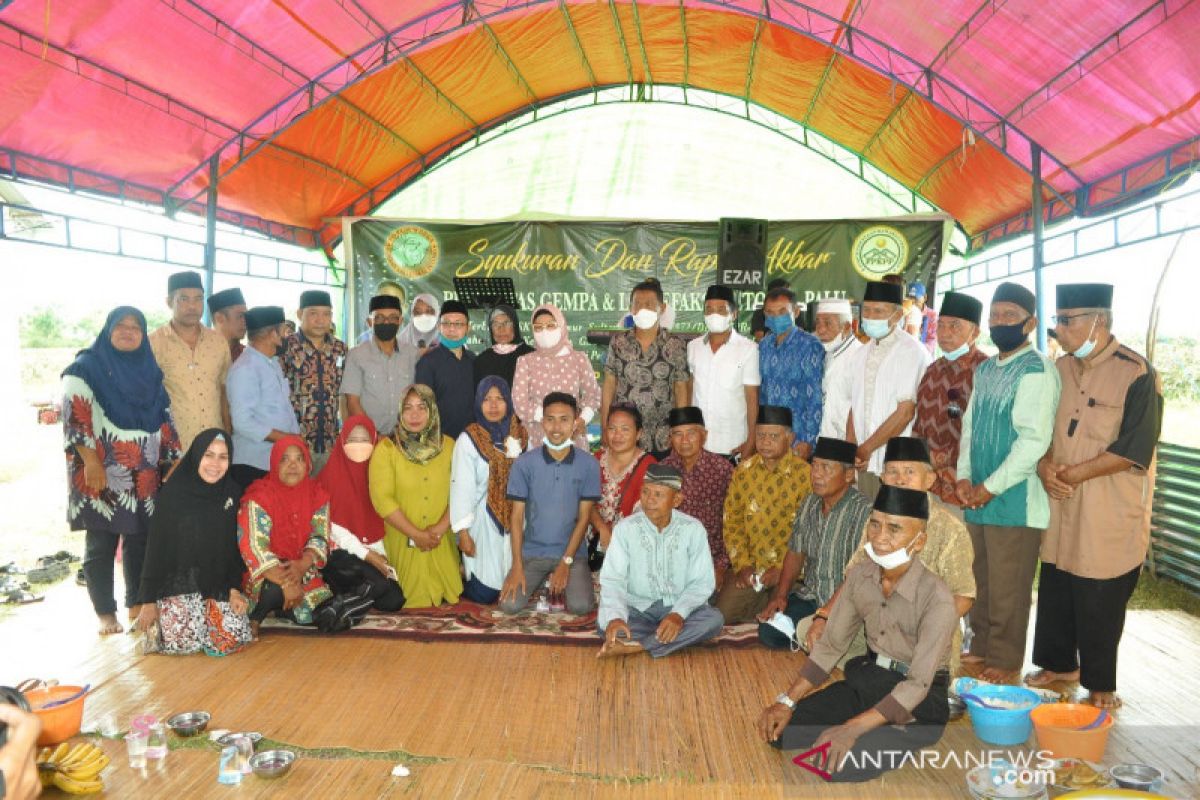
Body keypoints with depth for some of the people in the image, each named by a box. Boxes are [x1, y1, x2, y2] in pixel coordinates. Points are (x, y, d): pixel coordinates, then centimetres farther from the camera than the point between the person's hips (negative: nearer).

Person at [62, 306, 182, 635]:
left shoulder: (149, 370, 13)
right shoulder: (86, 367, -2)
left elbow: (164, 418, 14)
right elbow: (74, 416, -10)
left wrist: (175, 460, 9)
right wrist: (90, 460, -17)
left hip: (144, 474, 5)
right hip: (102, 473, -5)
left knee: (140, 540, 10)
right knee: (101, 545, 2)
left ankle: (137, 605, 22)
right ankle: (105, 614, 12)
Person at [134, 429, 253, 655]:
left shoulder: (232, 493, -1)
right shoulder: (173, 493, -10)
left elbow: (233, 546, 5)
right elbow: (156, 547, -6)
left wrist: (235, 588, -5)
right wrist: (149, 601, -5)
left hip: (218, 583, 3)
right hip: (176, 580, -3)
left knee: (235, 638, -13)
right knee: (185, 642, -20)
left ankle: (208, 614, 18)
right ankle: (162, 620, 15)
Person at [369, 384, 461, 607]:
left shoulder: (448, 446, 4)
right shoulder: (386, 449, -5)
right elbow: (382, 499, -12)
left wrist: (441, 527, -14)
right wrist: (416, 534, -14)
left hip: (441, 543, 2)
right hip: (403, 543, -2)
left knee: (449, 597, 1)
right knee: (415, 601, 3)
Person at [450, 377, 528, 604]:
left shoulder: (520, 434, 3)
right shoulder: (469, 439, -8)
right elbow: (461, 487, -9)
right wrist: (463, 532, -10)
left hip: (515, 520, 4)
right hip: (483, 522, -3)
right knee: (484, 594, 0)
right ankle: (462, 575, 30)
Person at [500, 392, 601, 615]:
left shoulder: (589, 464, -6)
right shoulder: (524, 463, -6)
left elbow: (584, 517, -4)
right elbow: (517, 516, -4)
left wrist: (566, 563, -11)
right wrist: (517, 566, -10)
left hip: (572, 552, 0)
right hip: (532, 551, 1)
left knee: (581, 606, -21)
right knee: (510, 605, -17)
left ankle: (560, 581, 14)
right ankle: (541, 581, 17)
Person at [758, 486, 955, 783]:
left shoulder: (936, 598, -24)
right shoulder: (859, 576, -5)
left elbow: (917, 685, -26)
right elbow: (830, 646, 2)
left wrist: (852, 728, -33)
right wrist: (787, 701, -8)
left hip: (921, 701, -6)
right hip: (866, 678, 6)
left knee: (840, 765, -28)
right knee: (779, 730, -6)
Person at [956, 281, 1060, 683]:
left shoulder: (1036, 370, -12)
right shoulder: (985, 370, 13)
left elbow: (1033, 440, -19)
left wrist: (990, 488, -15)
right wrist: (964, 477, 3)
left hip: (1014, 500, -7)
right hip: (978, 498, 7)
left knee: (1008, 588, 4)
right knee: (980, 581, 16)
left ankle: (1005, 661, 19)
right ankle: (981, 648, 30)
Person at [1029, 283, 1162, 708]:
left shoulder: (1137, 373, -12)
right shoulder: (1060, 369, 7)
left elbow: (1135, 449, -17)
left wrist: (1073, 474, -16)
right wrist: (1045, 466, -6)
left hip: (1109, 513, -6)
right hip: (1061, 506, 6)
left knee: (1100, 601, 5)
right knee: (1055, 590, 15)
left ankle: (1099, 682, 22)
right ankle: (1059, 663, 33)